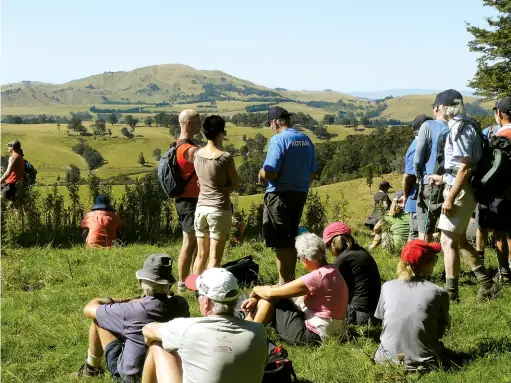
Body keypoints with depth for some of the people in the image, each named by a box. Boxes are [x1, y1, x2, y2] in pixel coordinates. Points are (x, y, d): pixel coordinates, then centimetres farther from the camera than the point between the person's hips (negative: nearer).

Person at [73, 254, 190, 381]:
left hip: (131, 375, -4)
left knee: (98, 319, 6)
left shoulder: (131, 311, -26)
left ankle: (92, 368, 28)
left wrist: (108, 301, 10)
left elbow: (88, 309, -9)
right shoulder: (181, 305, -14)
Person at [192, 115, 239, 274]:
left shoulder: (198, 154, 2)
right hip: (220, 209, -6)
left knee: (201, 255, 15)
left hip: (201, 206, 6)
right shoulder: (225, 157, -15)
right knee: (215, 258, 0)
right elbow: (236, 182, -4)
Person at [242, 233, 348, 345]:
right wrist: (256, 298, 2)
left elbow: (271, 293, -18)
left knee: (270, 300, -2)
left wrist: (255, 290, 5)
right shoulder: (330, 271, 6)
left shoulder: (317, 278, -24)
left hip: (312, 336, -10)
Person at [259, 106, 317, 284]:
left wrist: (261, 173, 0)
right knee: (291, 240, 18)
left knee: (280, 242, 1)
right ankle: (290, 279, 27)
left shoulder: (278, 139, -15)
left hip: (280, 195, -7)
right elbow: (312, 173, 12)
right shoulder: (306, 141, 7)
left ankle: (284, 283, 4)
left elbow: (269, 173, -21)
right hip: (300, 194, 7)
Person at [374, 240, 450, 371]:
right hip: (423, 363, -1)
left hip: (389, 360, 1)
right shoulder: (439, 293, -11)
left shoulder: (387, 287, -4)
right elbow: (442, 330, 0)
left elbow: (381, 317, 7)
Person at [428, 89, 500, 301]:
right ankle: (487, 284, 25)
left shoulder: (460, 128, -17)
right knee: (460, 240, 19)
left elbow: (465, 167, -22)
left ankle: (451, 293, 1)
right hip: (458, 188, 11)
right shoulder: (466, 126, 13)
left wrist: (450, 198, -22)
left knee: (448, 241, -5)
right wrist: (443, 178, 23)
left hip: (460, 191, -11)